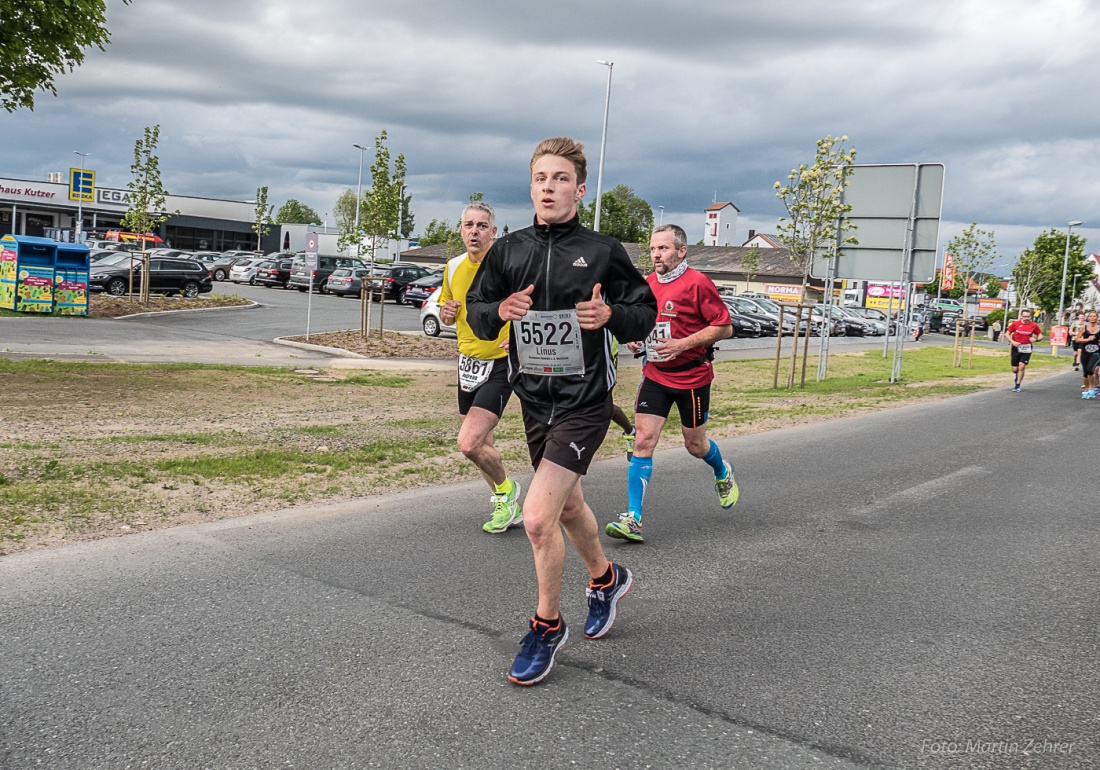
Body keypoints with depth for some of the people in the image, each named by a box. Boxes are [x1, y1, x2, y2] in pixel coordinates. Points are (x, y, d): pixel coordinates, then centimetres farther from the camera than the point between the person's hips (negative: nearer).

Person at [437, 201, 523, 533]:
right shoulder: (454, 267, 5)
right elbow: (446, 314, 19)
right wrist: (447, 313, -5)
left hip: (500, 365, -7)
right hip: (467, 363, 7)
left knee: (469, 443, -17)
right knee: (480, 445, 14)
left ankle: (505, 488, 12)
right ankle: (508, 508, 33)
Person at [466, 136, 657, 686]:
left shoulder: (602, 252, -8)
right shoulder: (508, 250, 3)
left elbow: (645, 311, -2)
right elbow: (475, 313, 7)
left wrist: (610, 314, -23)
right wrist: (498, 310, -15)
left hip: (584, 403, -5)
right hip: (534, 399, 5)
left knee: (537, 517, -14)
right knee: (568, 505, 22)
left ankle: (547, 625, 9)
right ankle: (605, 579, 50)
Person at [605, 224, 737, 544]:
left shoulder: (697, 283, -12)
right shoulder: (647, 284, 6)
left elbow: (724, 326, -12)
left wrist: (682, 344, -20)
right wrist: (635, 338, 2)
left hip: (692, 376, -4)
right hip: (655, 376, 4)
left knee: (695, 445, 11)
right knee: (643, 441, -9)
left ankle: (723, 473, 47)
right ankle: (633, 519, -10)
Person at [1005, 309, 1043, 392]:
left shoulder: (1034, 325, -1)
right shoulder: (1015, 324, -1)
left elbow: (1040, 335, 8)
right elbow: (1007, 334, 5)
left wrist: (1036, 339, -15)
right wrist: (1012, 342, -11)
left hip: (1026, 349, -1)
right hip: (1016, 348, 1)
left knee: (1021, 366, -14)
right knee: (1015, 369, 3)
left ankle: (1017, 386, -5)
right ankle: (1016, 377, 39)